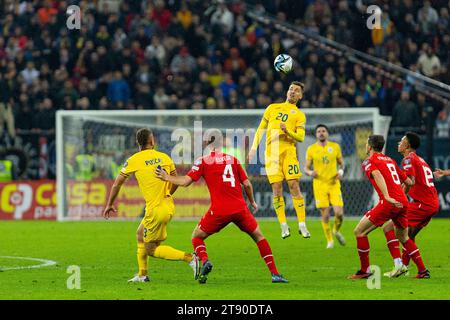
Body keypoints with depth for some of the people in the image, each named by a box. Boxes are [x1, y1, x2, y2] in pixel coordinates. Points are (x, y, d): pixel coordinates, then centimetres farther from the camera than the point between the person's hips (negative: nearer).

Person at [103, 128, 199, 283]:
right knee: (140, 234, 25)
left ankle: (189, 258, -13)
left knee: (151, 250, 3)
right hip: (168, 205, 7)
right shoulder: (165, 157, 6)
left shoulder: (133, 160, -5)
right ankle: (142, 274, 29)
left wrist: (109, 205, 15)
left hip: (155, 210, -7)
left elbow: (117, 183, 2)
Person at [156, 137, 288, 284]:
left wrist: (166, 177, 11)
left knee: (196, 237, 17)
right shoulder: (233, 159, 10)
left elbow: (185, 181, -4)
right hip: (240, 208, 2)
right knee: (258, 236, 18)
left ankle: (204, 261, -13)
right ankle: (274, 273, 9)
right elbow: (247, 184, 11)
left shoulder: (203, 161, 2)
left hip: (219, 211, -2)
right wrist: (252, 202, 28)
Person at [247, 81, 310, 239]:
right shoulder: (272, 108, 20)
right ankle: (284, 226, -1)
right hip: (271, 151, 2)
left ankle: (302, 225, -8)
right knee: (277, 189, -5)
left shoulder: (299, 115, 13)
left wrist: (287, 132, -17)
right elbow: (260, 129, 22)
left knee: (294, 185, -11)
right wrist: (254, 147, 13)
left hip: (288, 150, -2)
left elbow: (301, 137, 1)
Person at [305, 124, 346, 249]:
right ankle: (329, 240, 13)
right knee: (325, 215, -4)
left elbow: (341, 163, 14)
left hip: (334, 184, 1)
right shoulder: (311, 149, 2)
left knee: (339, 213, -9)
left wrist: (341, 171, -8)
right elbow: (306, 167, 6)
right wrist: (310, 172, -16)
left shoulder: (335, 146, 4)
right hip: (319, 184, -1)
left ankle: (336, 231, 22)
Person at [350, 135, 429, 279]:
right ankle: (423, 271, 20)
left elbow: (378, 175, -20)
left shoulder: (369, 161, 2)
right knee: (403, 237, 25)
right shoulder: (390, 160, 23)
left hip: (389, 203, -7)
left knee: (359, 231, 1)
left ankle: (365, 270, 0)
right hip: (403, 202, 7)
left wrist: (387, 197, -32)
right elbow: (408, 181, 25)